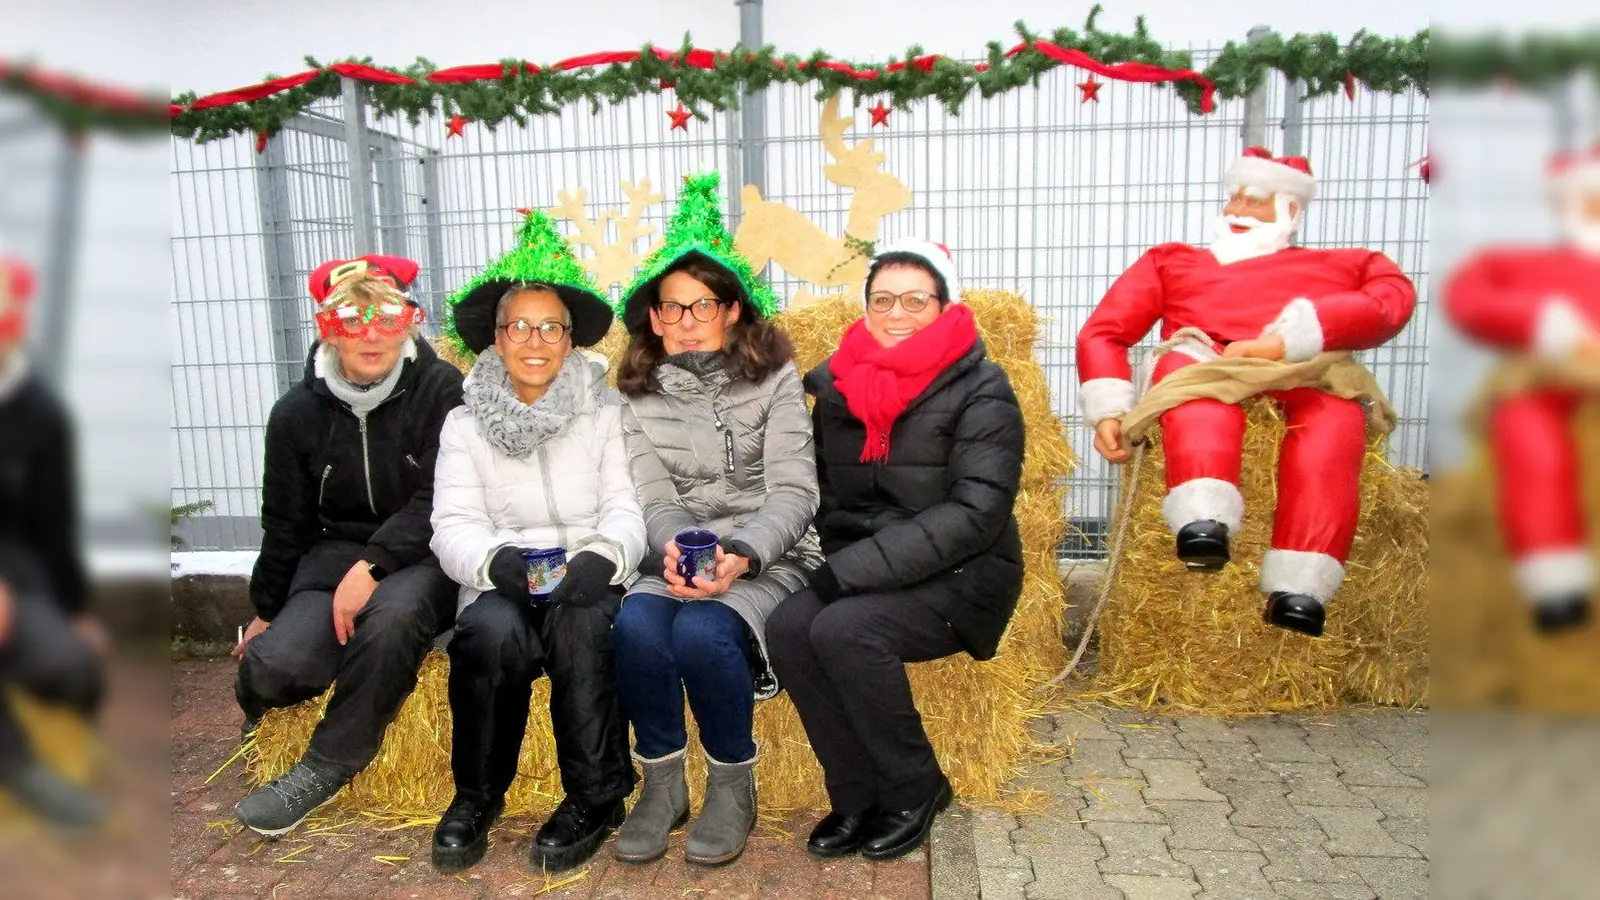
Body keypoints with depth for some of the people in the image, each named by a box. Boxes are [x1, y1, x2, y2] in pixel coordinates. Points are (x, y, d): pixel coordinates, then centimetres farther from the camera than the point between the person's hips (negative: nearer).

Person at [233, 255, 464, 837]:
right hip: (335, 554, 3)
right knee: (275, 665, -23)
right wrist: (266, 610, 23)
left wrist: (371, 567, -23)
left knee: (392, 613, -37)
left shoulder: (440, 391, -8)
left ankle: (325, 768, -14)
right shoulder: (298, 412, 4)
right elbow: (285, 524, 15)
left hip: (423, 556, -3)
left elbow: (437, 503, -13)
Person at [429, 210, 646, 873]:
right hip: (502, 589, 1)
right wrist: (496, 559, -24)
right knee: (494, 631, -32)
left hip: (589, 585, -1)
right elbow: (454, 527, -1)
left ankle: (595, 798, -13)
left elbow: (626, 511, -2)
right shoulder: (465, 424, 9)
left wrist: (603, 555, -25)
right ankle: (477, 795, -8)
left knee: (579, 624, -33)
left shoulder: (604, 413, 6)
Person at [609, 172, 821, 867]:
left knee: (701, 631, -32)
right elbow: (654, 497, 0)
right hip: (676, 559, 3)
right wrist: (674, 549, -23)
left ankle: (732, 786, -6)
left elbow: (793, 492, -6)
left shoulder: (773, 378, 1)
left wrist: (741, 556, -24)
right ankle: (662, 783, -6)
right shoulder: (640, 394, 9)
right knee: (635, 624, -30)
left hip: (768, 558, -2)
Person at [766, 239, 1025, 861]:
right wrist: (832, 566, -7)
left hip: (960, 575, -5)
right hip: (864, 572, 5)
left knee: (843, 629, -29)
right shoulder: (837, 385, 8)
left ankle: (915, 789, -4)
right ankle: (857, 797, -5)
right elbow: (825, 495, 15)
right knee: (789, 627, -23)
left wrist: (850, 570, -23)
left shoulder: (979, 389, -9)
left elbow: (975, 514, -18)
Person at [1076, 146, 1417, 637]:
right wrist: (1107, 409, -1)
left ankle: (1298, 591, -47)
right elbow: (1103, 330, 20)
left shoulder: (1342, 264, 31)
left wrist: (1286, 340, -12)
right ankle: (1202, 521, -55)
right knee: (1188, 360, -35)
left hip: (1306, 379, 0)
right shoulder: (1174, 261, 34)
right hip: (1204, 371, 0)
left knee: (1333, 415, -35)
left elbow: (1394, 295, 7)